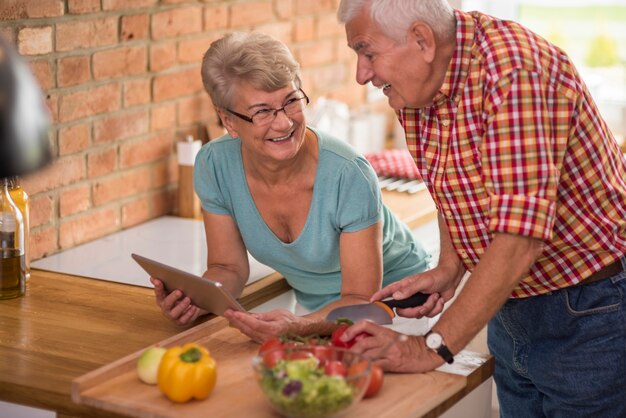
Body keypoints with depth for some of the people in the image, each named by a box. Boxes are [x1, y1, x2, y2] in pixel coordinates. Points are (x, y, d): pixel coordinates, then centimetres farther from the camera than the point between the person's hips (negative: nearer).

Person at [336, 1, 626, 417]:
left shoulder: (515, 72, -29)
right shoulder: (414, 84, -3)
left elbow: (520, 239, -33)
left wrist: (433, 347, -28)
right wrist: (449, 269, -4)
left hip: (591, 306, -7)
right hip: (512, 309, 8)